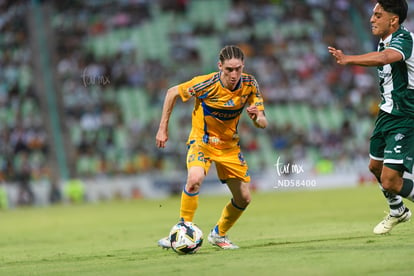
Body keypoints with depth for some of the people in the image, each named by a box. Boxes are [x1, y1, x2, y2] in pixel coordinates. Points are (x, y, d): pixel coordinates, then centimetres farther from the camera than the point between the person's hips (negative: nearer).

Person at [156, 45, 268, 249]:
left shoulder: (249, 84, -14)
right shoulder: (207, 83, -24)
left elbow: (263, 124, -9)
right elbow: (172, 93, -9)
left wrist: (257, 117, -34)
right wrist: (163, 129, -9)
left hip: (229, 145, 4)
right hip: (202, 140, -4)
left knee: (244, 198, 3)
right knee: (195, 178, -34)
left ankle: (219, 234, 28)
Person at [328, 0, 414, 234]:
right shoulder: (385, 41, 6)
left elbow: (384, 58, -45)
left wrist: (348, 59, -54)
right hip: (387, 114, 10)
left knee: (390, 181, -16)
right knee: (376, 167, 25)